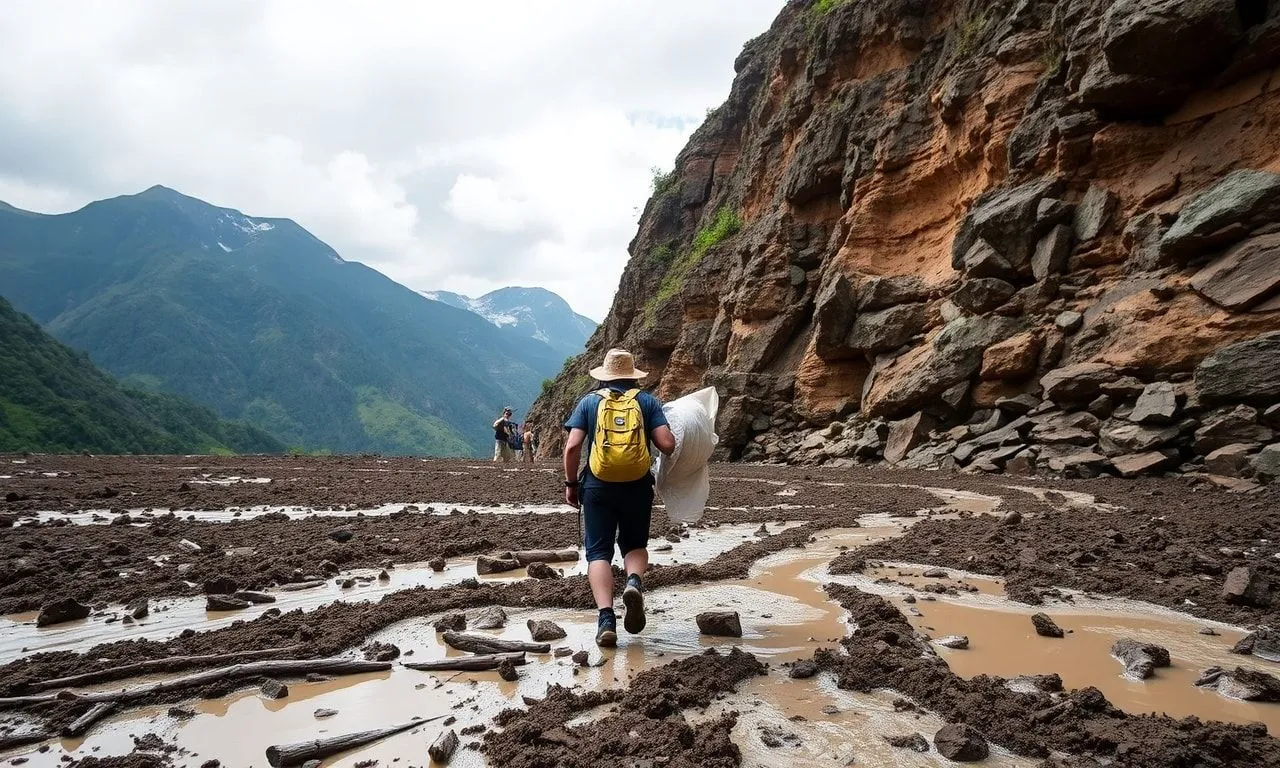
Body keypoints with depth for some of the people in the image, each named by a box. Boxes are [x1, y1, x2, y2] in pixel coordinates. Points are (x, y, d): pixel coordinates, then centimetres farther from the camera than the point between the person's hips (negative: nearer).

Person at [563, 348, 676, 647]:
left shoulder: (589, 401, 7)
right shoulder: (647, 401, 6)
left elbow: (572, 446, -4)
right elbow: (667, 445, -5)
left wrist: (570, 483, 7)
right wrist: (652, 431, 16)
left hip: (598, 487, -1)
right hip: (637, 487, 1)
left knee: (598, 552, 5)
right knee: (635, 544, 19)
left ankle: (606, 618, -11)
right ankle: (634, 581, -12)